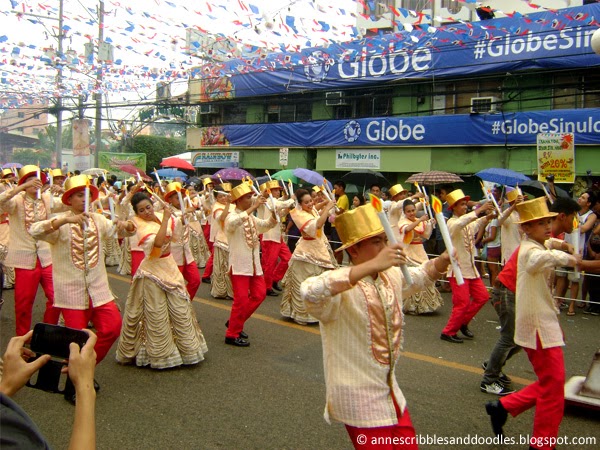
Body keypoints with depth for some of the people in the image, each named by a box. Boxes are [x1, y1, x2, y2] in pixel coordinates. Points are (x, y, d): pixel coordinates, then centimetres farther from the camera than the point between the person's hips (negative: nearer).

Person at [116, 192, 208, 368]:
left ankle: (188, 348, 27)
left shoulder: (160, 216, 2)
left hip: (170, 269, 6)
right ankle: (160, 354, 18)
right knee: (156, 316, 2)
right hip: (152, 273, -6)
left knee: (181, 312, 12)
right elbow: (158, 242, -33)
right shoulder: (140, 225, -16)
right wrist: (165, 219, -30)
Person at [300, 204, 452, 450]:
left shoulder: (392, 276, 0)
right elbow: (310, 292, -47)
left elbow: (421, 275, 21)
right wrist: (371, 265, -48)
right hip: (357, 396, -8)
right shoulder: (340, 285, -24)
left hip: (391, 391, 8)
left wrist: (443, 260, -1)